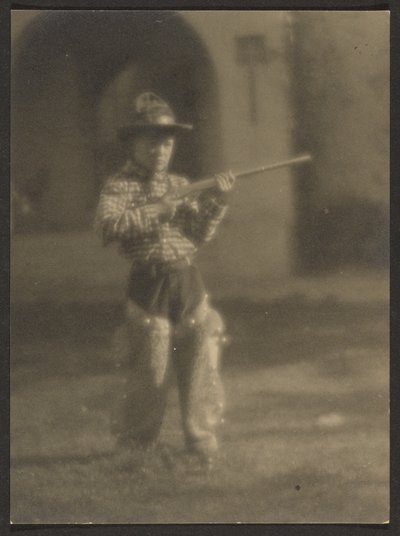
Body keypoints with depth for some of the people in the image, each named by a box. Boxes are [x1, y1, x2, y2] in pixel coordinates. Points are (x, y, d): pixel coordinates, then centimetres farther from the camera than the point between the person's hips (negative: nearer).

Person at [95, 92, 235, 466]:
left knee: (203, 363, 3)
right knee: (151, 370, -4)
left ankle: (202, 440, 13)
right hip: (149, 286, -5)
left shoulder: (180, 186, 15)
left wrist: (215, 202, -5)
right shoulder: (120, 186, -2)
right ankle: (134, 444, 11)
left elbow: (199, 235, 9)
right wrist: (155, 211, -22)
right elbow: (107, 225, -20)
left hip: (189, 284, 5)